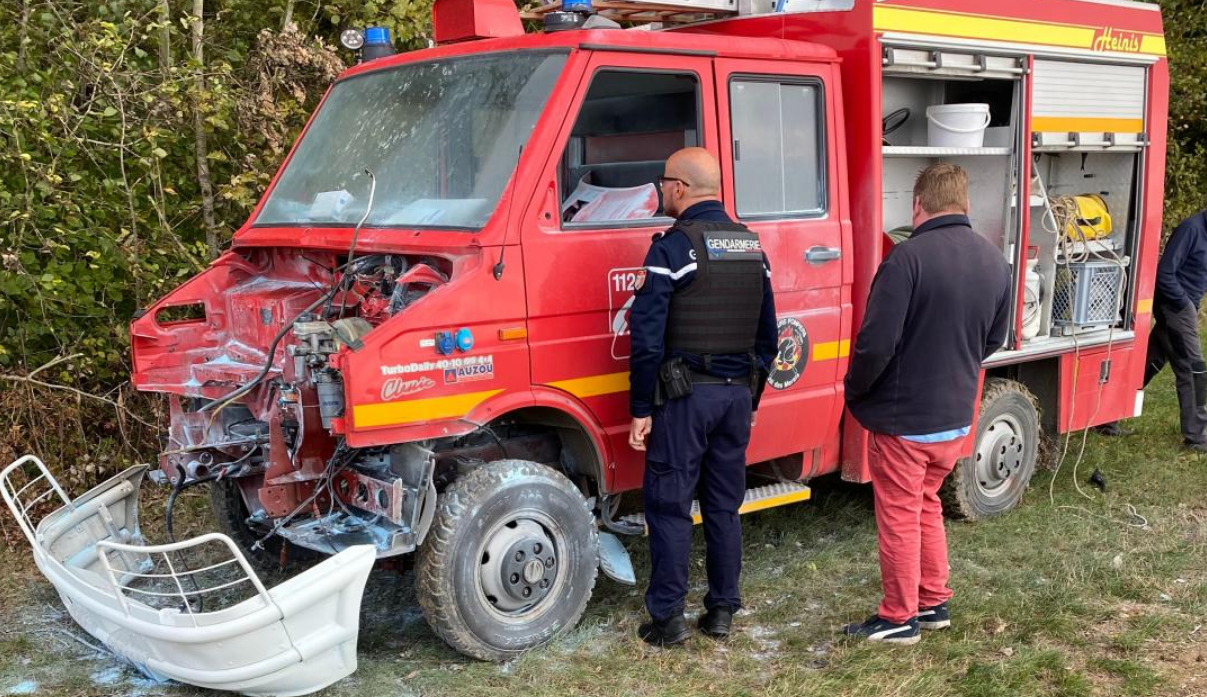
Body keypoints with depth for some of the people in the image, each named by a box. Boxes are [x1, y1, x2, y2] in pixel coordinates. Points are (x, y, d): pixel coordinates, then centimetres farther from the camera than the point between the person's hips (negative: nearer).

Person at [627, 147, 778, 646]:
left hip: (685, 397, -6)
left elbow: (647, 337, -15)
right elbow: (767, 336, 14)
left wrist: (641, 409, -9)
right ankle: (722, 611, 21)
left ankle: (668, 618, 7)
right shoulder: (752, 247, 10)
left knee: (668, 506, 3)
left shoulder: (672, 247, -12)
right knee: (724, 507, 14)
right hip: (737, 395, 6)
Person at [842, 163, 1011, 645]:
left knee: (900, 519, 7)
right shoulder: (994, 261, 1)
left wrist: (854, 391, -6)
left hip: (903, 419, -7)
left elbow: (876, 342, -23)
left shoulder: (909, 257, -22)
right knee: (927, 507, 23)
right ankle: (934, 603, 32)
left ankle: (900, 619, 18)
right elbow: (994, 340, 12)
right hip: (956, 418, 7)